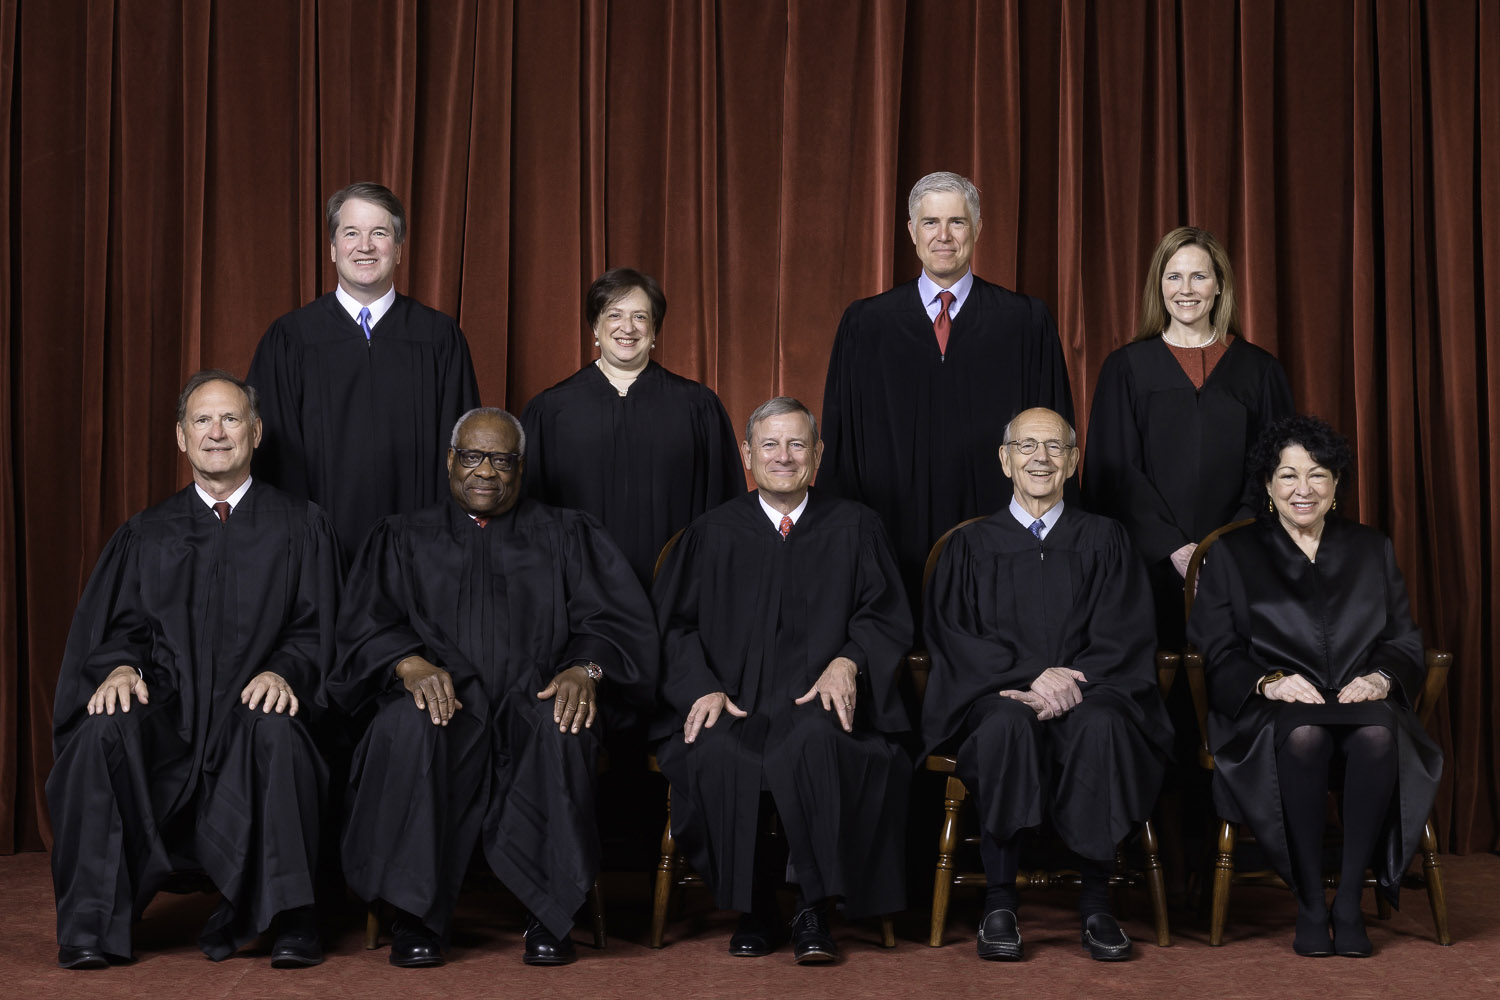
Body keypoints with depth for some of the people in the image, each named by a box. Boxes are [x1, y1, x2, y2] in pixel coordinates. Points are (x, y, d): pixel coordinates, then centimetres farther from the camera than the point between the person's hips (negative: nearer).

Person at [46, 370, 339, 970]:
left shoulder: (300, 526, 14)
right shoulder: (147, 534, 21)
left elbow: (316, 630, 6)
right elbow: (118, 625, 13)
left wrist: (284, 672, -16)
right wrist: (120, 667, -11)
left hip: (250, 708, -2)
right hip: (166, 705, 2)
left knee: (275, 732, -37)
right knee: (106, 730, -32)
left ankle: (287, 920, -27)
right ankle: (93, 927, -24)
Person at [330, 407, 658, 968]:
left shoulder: (567, 536, 19)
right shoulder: (404, 539, 20)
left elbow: (617, 621, 7)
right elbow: (367, 623, 6)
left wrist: (586, 669, -16)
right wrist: (410, 663, -17)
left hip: (535, 700, 0)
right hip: (441, 694, 0)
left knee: (561, 727, -36)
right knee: (409, 725, -36)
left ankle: (548, 917, -27)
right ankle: (415, 917, -27)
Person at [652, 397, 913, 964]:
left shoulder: (855, 528, 17)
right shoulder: (712, 534, 18)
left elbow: (885, 616, 11)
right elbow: (674, 625, 12)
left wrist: (848, 661, -10)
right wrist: (702, 688, -7)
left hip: (821, 699, -1)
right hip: (734, 701, 1)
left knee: (814, 743, -38)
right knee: (715, 754, -34)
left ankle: (813, 910, -23)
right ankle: (752, 911, -15)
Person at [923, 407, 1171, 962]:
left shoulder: (1104, 540, 15)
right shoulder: (972, 546, 14)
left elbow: (1125, 636, 5)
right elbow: (952, 637, 2)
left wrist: (1070, 683, -15)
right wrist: (1031, 676, -15)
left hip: (1086, 692, 0)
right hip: (998, 695, 0)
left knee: (1101, 725, -35)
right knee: (1007, 723, -36)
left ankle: (1096, 902, -25)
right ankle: (999, 902, -28)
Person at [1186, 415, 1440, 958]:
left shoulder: (1372, 549, 20)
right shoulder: (1233, 554, 13)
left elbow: (1406, 642, 15)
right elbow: (1215, 651, 4)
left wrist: (1380, 678, -8)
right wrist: (1270, 682, -14)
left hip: (1362, 702, 2)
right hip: (1272, 711, -2)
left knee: (1379, 733, -35)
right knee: (1303, 735, -38)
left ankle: (1350, 902, -28)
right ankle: (1309, 905, -28)